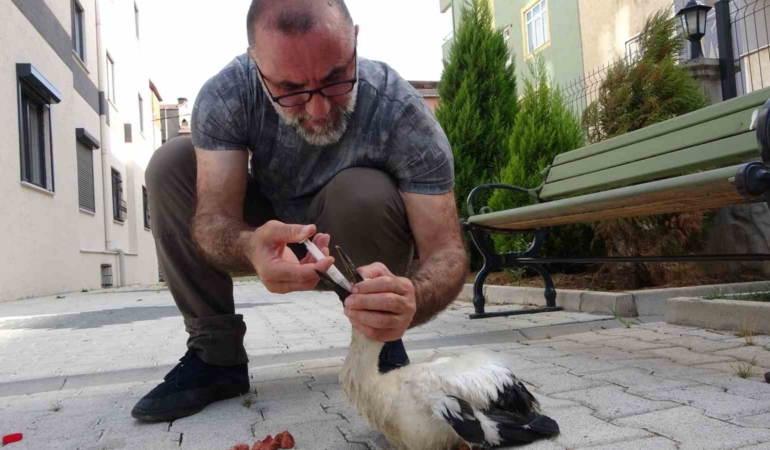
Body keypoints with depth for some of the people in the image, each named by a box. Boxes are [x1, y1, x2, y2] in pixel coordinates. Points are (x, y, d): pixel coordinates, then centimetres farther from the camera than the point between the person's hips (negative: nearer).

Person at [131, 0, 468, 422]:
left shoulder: (401, 111, -30)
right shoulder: (226, 95, -25)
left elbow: (445, 249, -31)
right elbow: (211, 218, -30)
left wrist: (410, 298, -55)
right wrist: (249, 247, -55)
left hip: (362, 249, -2)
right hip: (268, 234, 3)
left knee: (362, 192, -34)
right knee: (171, 164, -15)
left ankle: (382, 348, -7)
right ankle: (216, 355, -9)